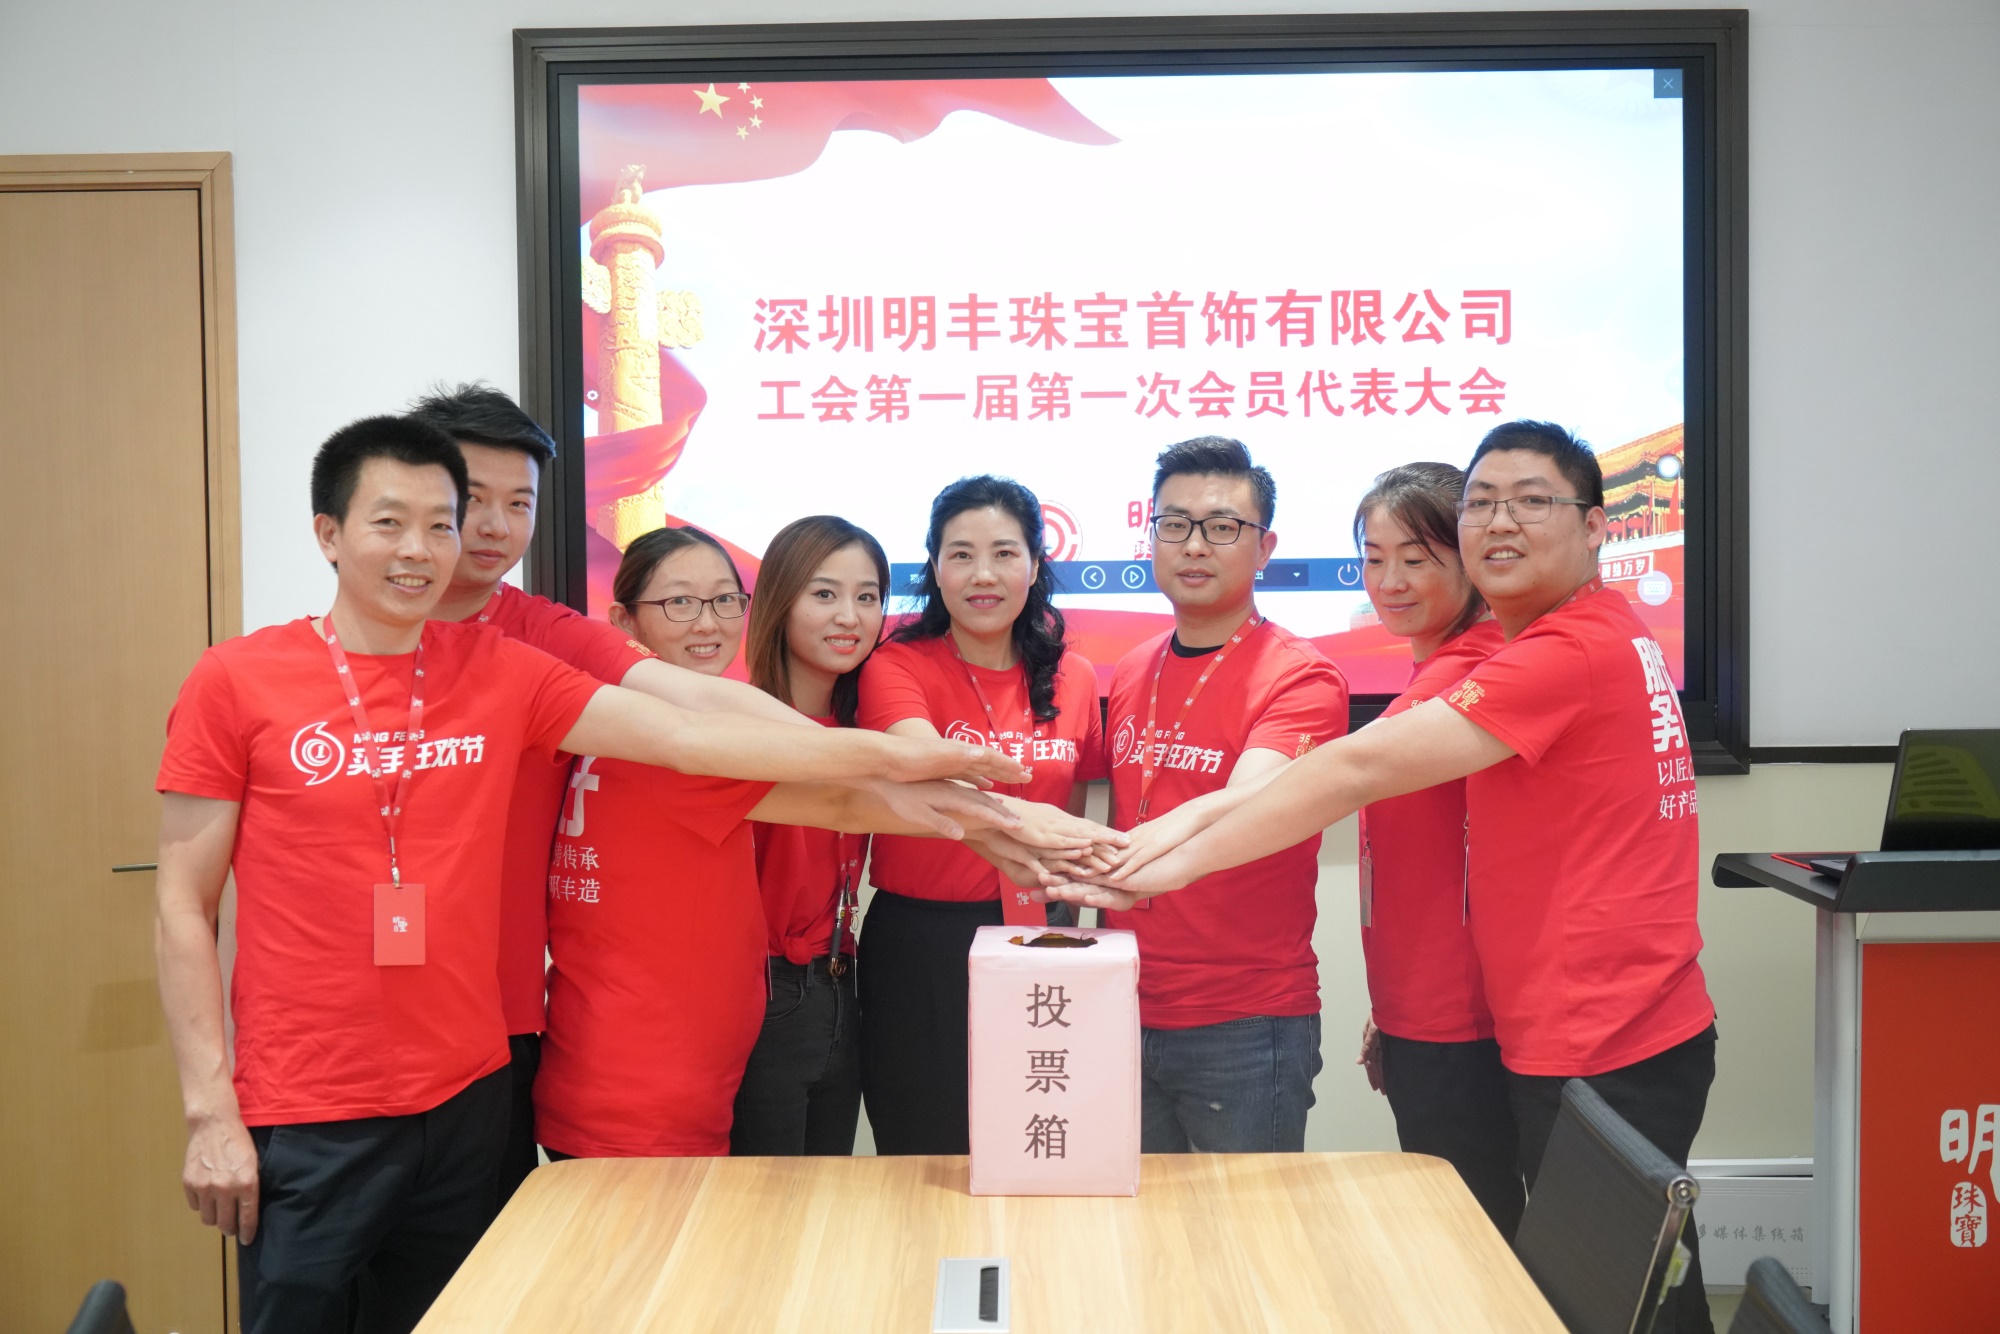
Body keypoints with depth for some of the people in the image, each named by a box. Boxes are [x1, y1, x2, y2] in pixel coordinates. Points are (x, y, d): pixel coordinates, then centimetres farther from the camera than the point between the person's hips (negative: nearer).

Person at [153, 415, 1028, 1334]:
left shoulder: (504, 673, 0)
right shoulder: (236, 682, -5)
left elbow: (685, 735, -10)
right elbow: (183, 906, -3)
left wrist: (882, 757, -21)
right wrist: (209, 1109, -8)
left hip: (465, 1100, 3)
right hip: (305, 1119, -3)